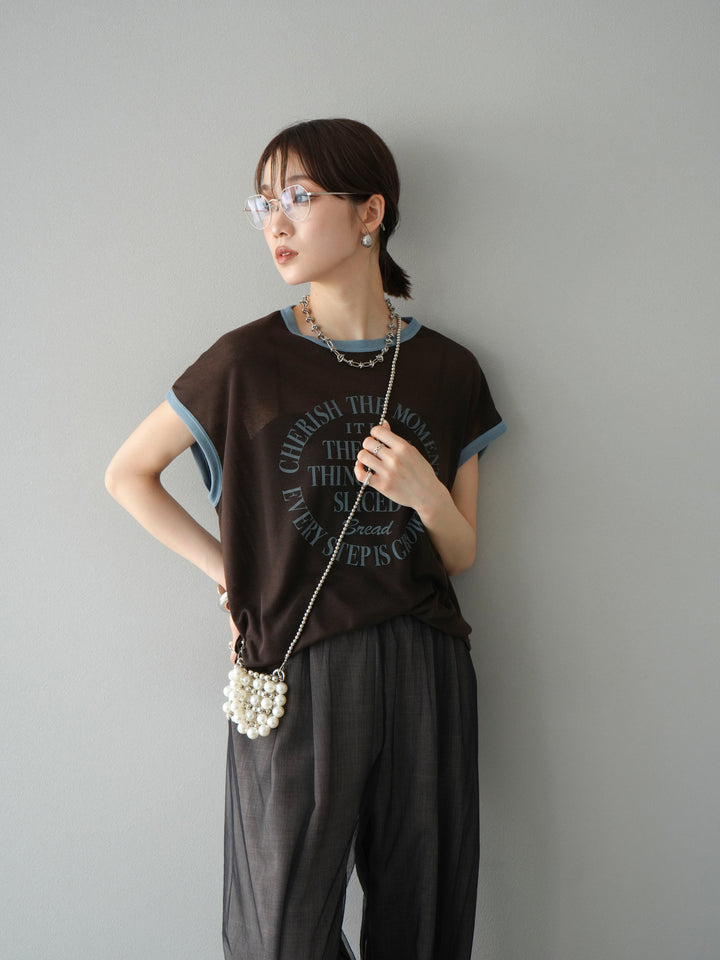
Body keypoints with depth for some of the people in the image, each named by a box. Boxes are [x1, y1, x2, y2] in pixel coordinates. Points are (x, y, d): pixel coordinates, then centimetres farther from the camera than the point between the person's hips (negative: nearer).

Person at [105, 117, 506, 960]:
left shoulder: (448, 370, 5)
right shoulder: (248, 361, -2)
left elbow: (461, 555, 10)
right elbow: (128, 474, 8)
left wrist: (424, 494, -11)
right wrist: (225, 567, 1)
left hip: (425, 673, 3)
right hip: (298, 671, -2)